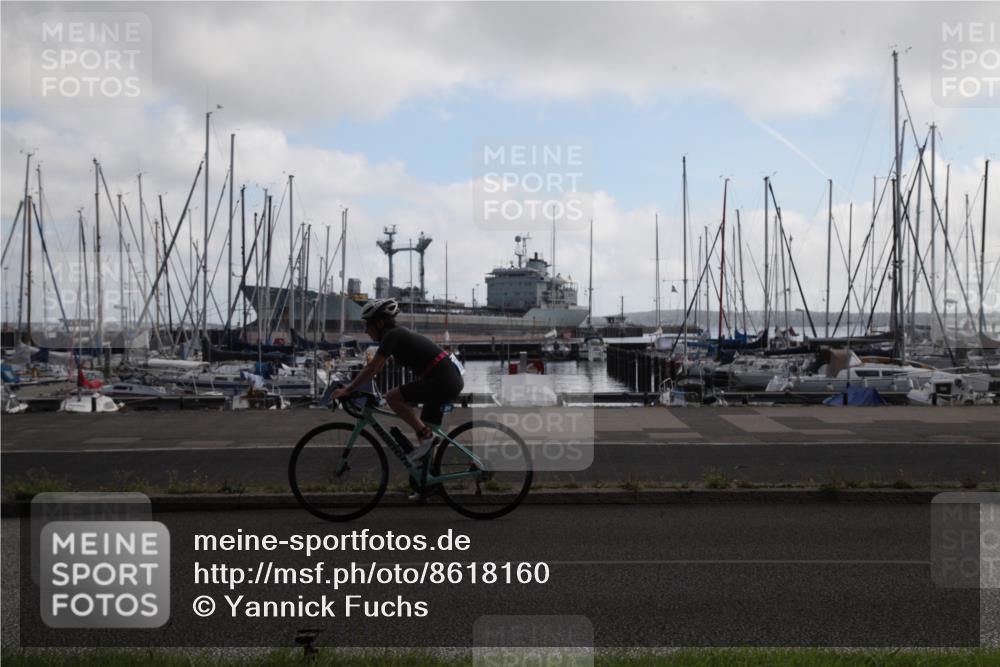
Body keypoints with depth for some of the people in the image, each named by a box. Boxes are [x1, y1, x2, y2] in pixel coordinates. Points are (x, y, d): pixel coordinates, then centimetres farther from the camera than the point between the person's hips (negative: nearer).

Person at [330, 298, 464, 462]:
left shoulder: (392, 335, -10)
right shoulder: (398, 334, 18)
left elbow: (372, 368, -14)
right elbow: (376, 368, 23)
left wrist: (347, 390, -8)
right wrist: (350, 386, 22)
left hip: (442, 380, -10)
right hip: (453, 380, 10)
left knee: (392, 397, -11)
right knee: (423, 429, 15)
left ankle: (426, 437, -8)